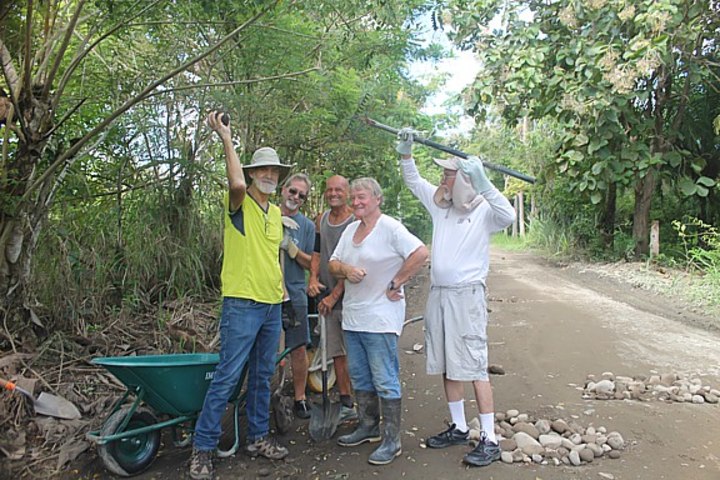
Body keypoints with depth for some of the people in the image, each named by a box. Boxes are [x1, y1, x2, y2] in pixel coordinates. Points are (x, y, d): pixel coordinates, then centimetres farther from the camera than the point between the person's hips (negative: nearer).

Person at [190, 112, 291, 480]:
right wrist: (226, 138, -23)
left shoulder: (276, 212, 15)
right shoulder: (239, 203, -6)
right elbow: (237, 183, -30)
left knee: (262, 375, 15)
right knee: (227, 377, -4)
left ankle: (258, 437, 29)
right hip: (242, 304, -7)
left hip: (272, 306, 7)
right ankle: (202, 448, 8)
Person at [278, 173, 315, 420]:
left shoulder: (307, 225, 7)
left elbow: (310, 263, 4)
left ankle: (300, 398, 15)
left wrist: (291, 248, -13)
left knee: (299, 348, 1)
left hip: (294, 293, 0)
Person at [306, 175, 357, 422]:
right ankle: (346, 405, 19)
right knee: (337, 353, 9)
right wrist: (313, 278, -5)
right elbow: (317, 253, 14)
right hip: (327, 295, 6)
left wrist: (335, 295, -14)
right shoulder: (321, 220, 11)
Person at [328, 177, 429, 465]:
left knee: (385, 381, -1)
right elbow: (333, 263, 13)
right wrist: (346, 269, -10)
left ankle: (391, 441, 10)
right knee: (359, 377, 17)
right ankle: (368, 427, 34)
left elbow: (421, 253, -21)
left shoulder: (390, 228, -11)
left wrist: (395, 284, -17)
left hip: (380, 318, -8)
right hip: (352, 316, 8)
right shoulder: (350, 229, 13)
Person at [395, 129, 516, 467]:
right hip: (438, 294, 7)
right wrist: (405, 152, 6)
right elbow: (413, 181, 19)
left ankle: (489, 440, 4)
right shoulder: (440, 204, 10)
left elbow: (508, 216, -28)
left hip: (467, 296, -7)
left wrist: (482, 182, -35)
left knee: (475, 367, -6)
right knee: (447, 366, 14)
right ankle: (459, 428, 27)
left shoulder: (483, 210, -7)